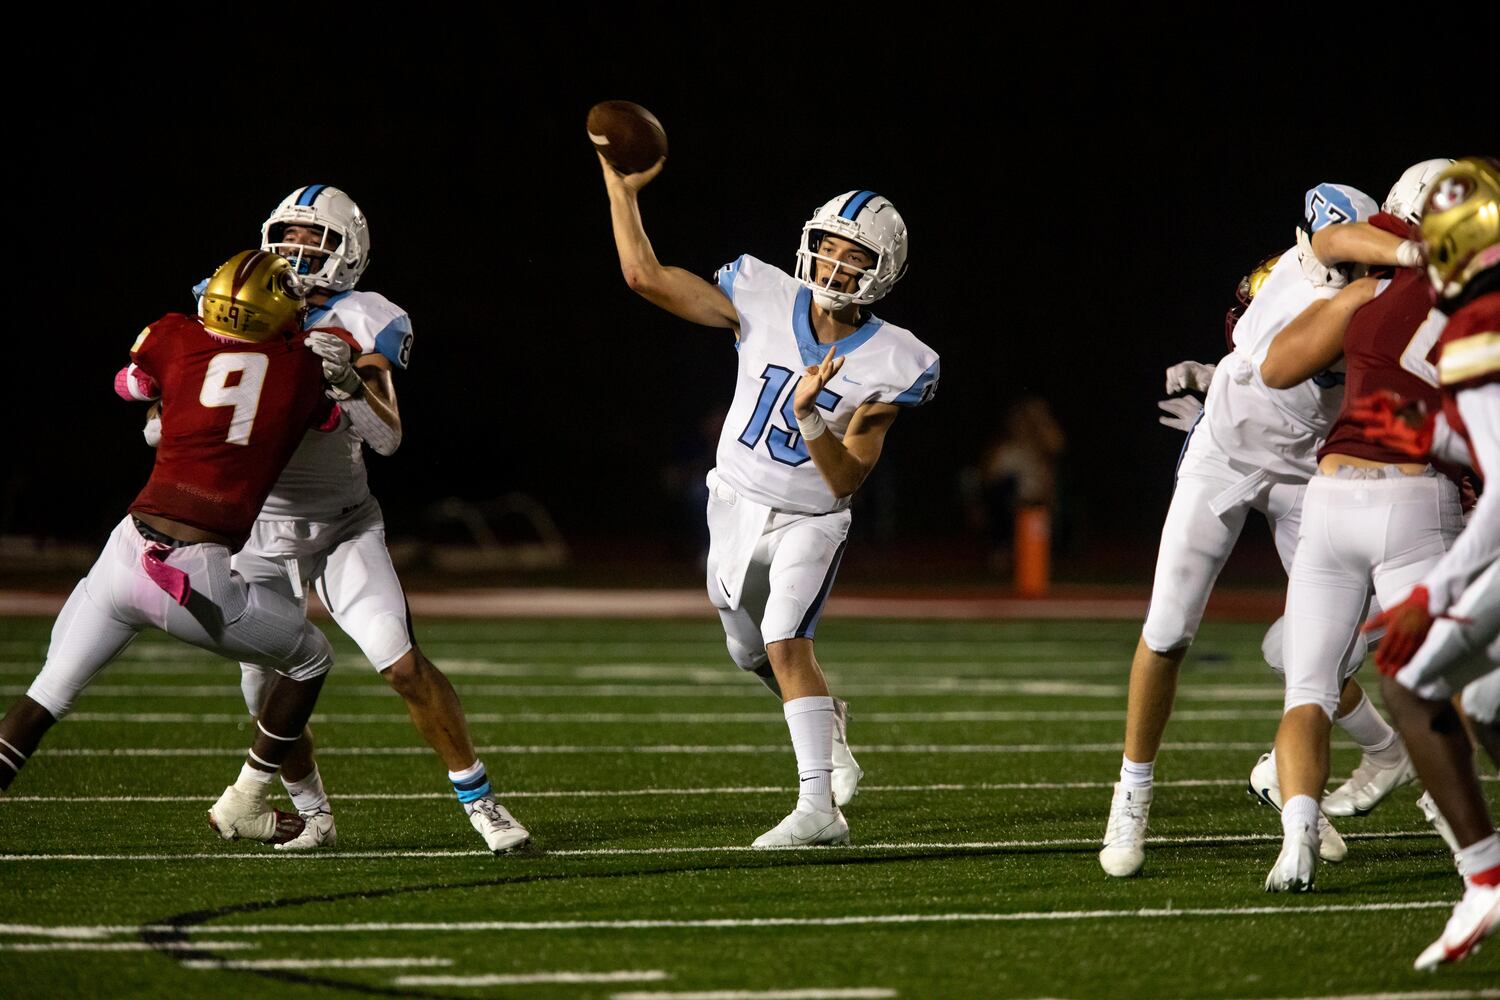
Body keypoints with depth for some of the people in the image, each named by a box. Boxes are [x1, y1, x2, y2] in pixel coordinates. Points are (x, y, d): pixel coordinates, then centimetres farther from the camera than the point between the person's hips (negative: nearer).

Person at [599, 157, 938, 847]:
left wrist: (809, 416, -35)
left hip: (809, 523, -4)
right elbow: (645, 276, -10)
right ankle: (827, 721, 50)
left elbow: (845, 480, -19)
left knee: (786, 643, -23)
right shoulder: (765, 302, -11)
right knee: (752, 654, 19)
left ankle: (819, 809, -26)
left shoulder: (888, 366, -17)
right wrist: (621, 190, -13)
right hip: (736, 506, 4)